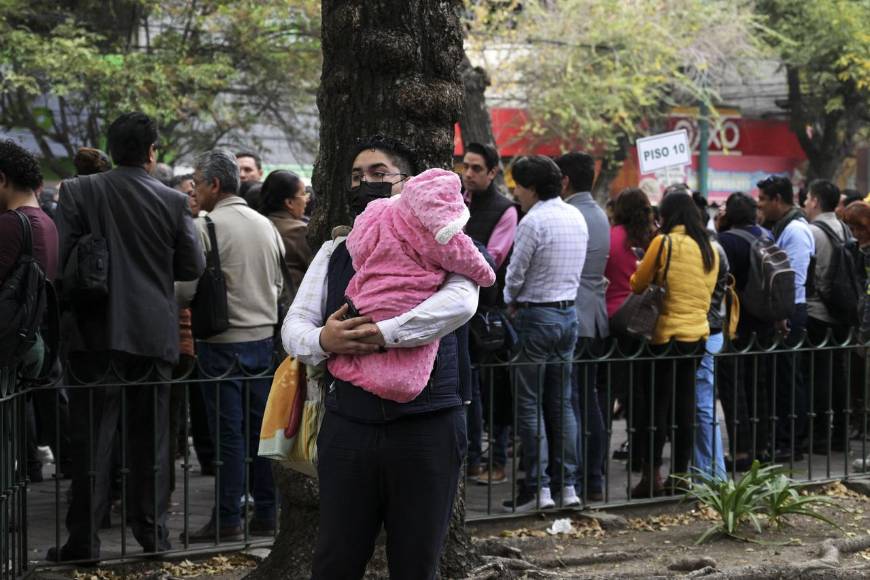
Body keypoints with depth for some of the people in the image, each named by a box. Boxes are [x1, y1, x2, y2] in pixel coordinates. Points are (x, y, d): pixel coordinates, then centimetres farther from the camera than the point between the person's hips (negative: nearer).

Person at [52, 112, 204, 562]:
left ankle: (84, 538, 0)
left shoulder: (79, 193, -6)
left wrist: (72, 304, 7)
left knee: (92, 435, 2)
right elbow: (193, 267, 3)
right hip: (154, 334, 1)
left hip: (98, 333, -1)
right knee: (150, 435, 12)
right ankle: (152, 530, 17)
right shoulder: (174, 202, -3)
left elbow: (59, 259, -9)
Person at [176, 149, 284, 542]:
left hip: (224, 343, -6)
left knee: (228, 433, -2)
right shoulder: (265, 225, 9)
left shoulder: (206, 227, -12)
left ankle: (227, 519, 1)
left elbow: (188, 288, -16)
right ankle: (265, 514, 13)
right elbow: (279, 283, 16)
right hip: (263, 337, 6)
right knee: (261, 429, 10)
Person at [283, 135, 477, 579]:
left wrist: (384, 334, -25)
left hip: (426, 428, -3)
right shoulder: (334, 252, 16)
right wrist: (322, 341, -13)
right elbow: (293, 327, 11)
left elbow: (460, 301, -17)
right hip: (349, 424, 3)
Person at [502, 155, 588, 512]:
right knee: (561, 403, 12)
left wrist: (511, 301, 10)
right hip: (569, 312, 8)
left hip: (537, 317, -8)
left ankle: (537, 488, -3)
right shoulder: (576, 216, 9)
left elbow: (516, 273, -12)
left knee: (529, 405, -2)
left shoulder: (533, 221, -16)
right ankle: (567, 484, 12)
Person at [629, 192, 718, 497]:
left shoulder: (664, 243, -10)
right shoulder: (710, 249, 10)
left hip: (667, 334, -6)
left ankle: (651, 475, -3)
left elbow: (638, 285, -3)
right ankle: (680, 474, 14)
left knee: (658, 406, -2)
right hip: (698, 332, 6)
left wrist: (639, 271, 17)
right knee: (685, 405, 10)